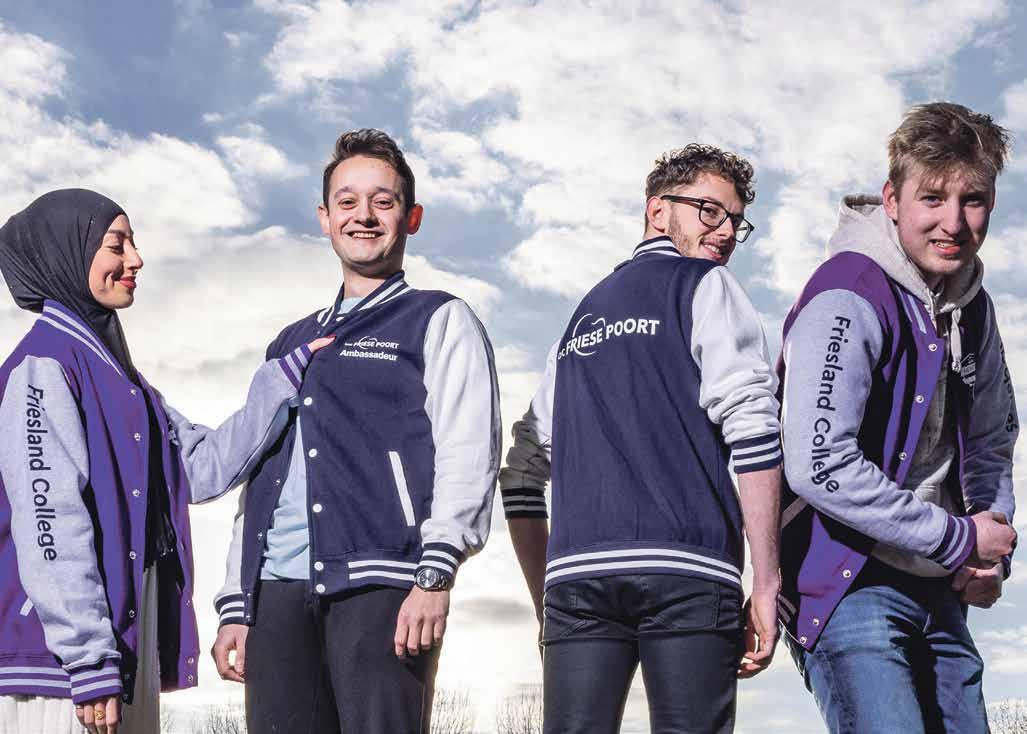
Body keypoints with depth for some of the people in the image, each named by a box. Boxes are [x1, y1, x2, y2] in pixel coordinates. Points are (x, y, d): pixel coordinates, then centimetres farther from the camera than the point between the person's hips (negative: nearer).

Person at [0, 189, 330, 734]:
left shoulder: (116, 373, 19)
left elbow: (204, 464, 12)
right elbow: (49, 521, -17)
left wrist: (285, 377, 7)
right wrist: (88, 661, -22)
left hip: (129, 643, 9)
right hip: (61, 650, -9)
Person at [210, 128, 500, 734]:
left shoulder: (441, 321, 9)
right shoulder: (292, 342, 26)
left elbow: (468, 454, -4)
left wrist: (435, 576, -16)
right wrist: (236, 605, 16)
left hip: (381, 586, -5)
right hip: (279, 590, 5)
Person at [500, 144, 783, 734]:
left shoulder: (582, 318, 26)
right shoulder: (706, 286, 8)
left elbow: (522, 475, 23)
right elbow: (753, 432, -7)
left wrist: (545, 601, 25)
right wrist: (766, 584, -7)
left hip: (576, 574, 5)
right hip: (685, 571, -5)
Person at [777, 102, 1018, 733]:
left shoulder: (971, 306, 9)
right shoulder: (848, 297, -17)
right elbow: (819, 467, -25)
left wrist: (993, 552, 3)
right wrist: (961, 540, -15)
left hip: (938, 596, 8)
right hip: (849, 588, -8)